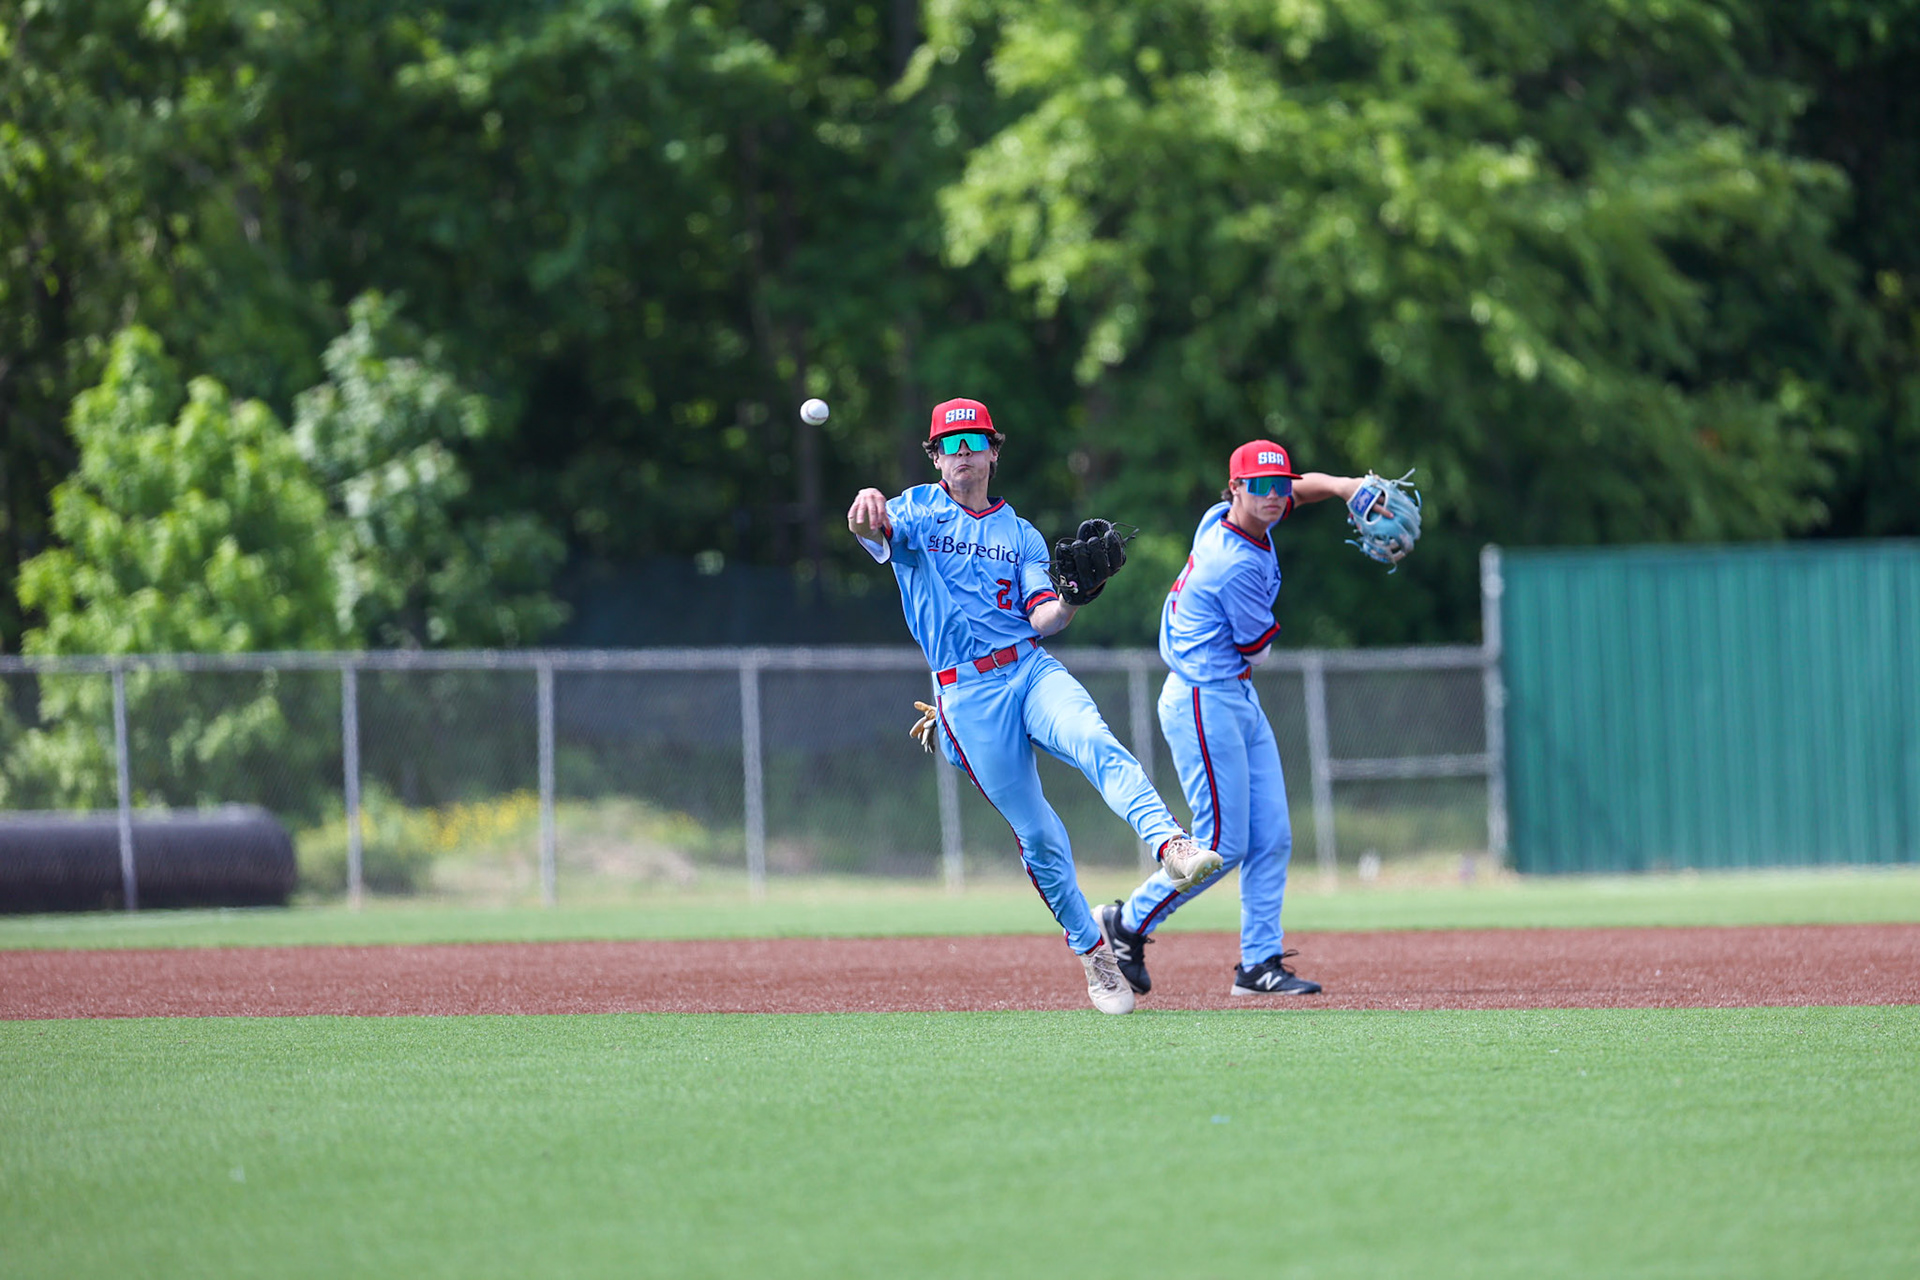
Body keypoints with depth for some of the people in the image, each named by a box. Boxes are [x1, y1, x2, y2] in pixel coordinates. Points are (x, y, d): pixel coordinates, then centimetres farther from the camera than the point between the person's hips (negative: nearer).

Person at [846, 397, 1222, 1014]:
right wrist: (867, 510, -40)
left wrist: (1071, 601, -18)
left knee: (1100, 746, -30)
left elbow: (1043, 620, 5)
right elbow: (877, 528, -15)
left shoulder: (1021, 536, 16)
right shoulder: (919, 510, 9)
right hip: (967, 697, -1)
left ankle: (1173, 847, -48)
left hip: (1031, 670, 1)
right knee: (1037, 834, -2)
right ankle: (1092, 952, 12)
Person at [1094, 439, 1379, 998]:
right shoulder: (1239, 564, -23)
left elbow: (1305, 486, 19)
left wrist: (1347, 487, -2)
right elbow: (1257, 651, -13)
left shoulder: (1220, 517, 3)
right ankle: (1127, 924, 9)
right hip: (1204, 703, -10)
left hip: (1239, 700, 10)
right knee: (1223, 844, -7)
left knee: (1271, 839, 6)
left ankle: (1260, 963, 8)